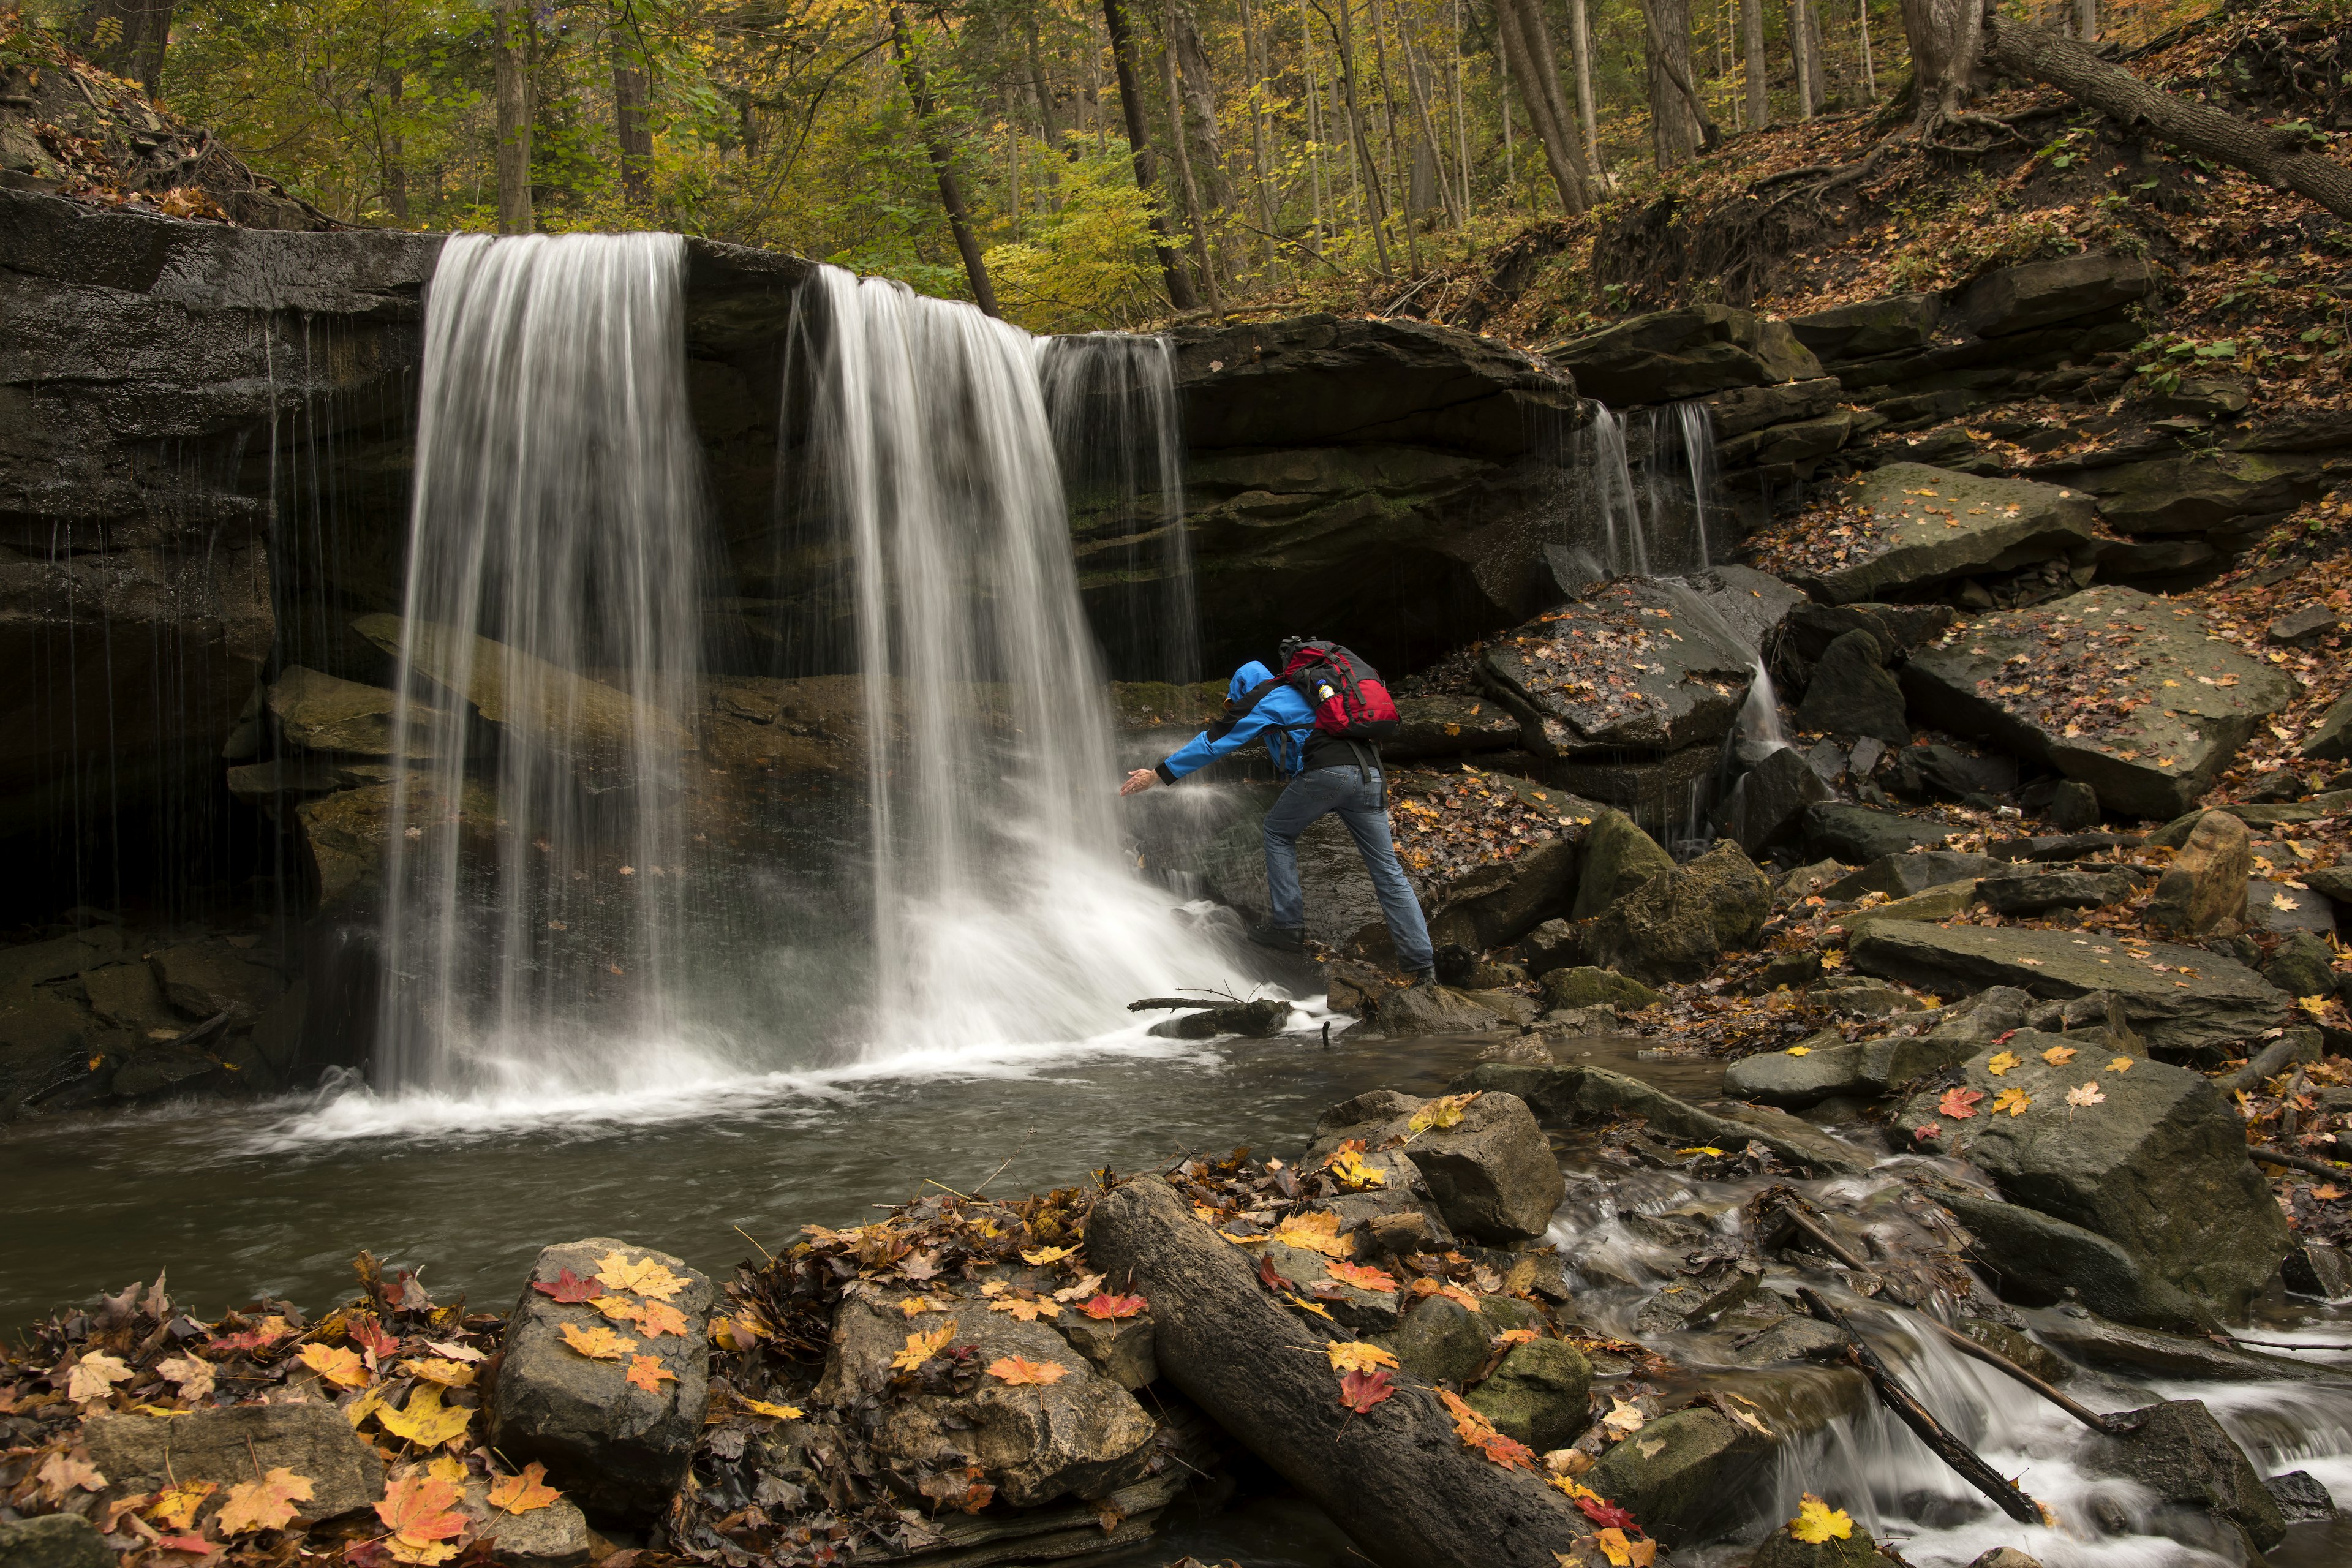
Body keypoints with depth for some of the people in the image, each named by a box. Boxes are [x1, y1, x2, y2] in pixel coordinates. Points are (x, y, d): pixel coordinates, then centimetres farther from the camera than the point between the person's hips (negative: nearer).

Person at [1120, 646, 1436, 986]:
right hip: (1370, 775, 6)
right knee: (1388, 873, 7)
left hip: (1326, 772, -6)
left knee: (1278, 832, 20)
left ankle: (1289, 926, 13)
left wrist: (1158, 775, 16)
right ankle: (1424, 967, 2)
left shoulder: (1264, 703, 14)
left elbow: (1213, 743, 12)